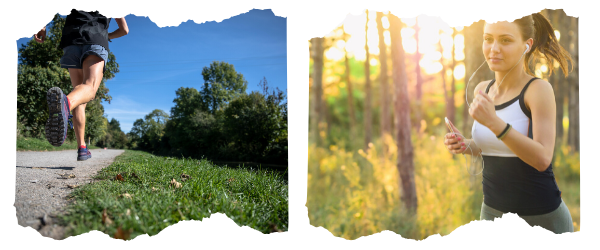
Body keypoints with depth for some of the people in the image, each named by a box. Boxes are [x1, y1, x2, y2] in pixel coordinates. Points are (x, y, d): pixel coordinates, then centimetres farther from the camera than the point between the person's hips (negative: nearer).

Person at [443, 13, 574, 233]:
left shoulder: (538, 89, -14)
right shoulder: (482, 90, 2)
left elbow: (542, 159, -22)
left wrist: (494, 122, -32)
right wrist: (466, 147, -4)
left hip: (541, 216, -5)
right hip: (492, 210, 5)